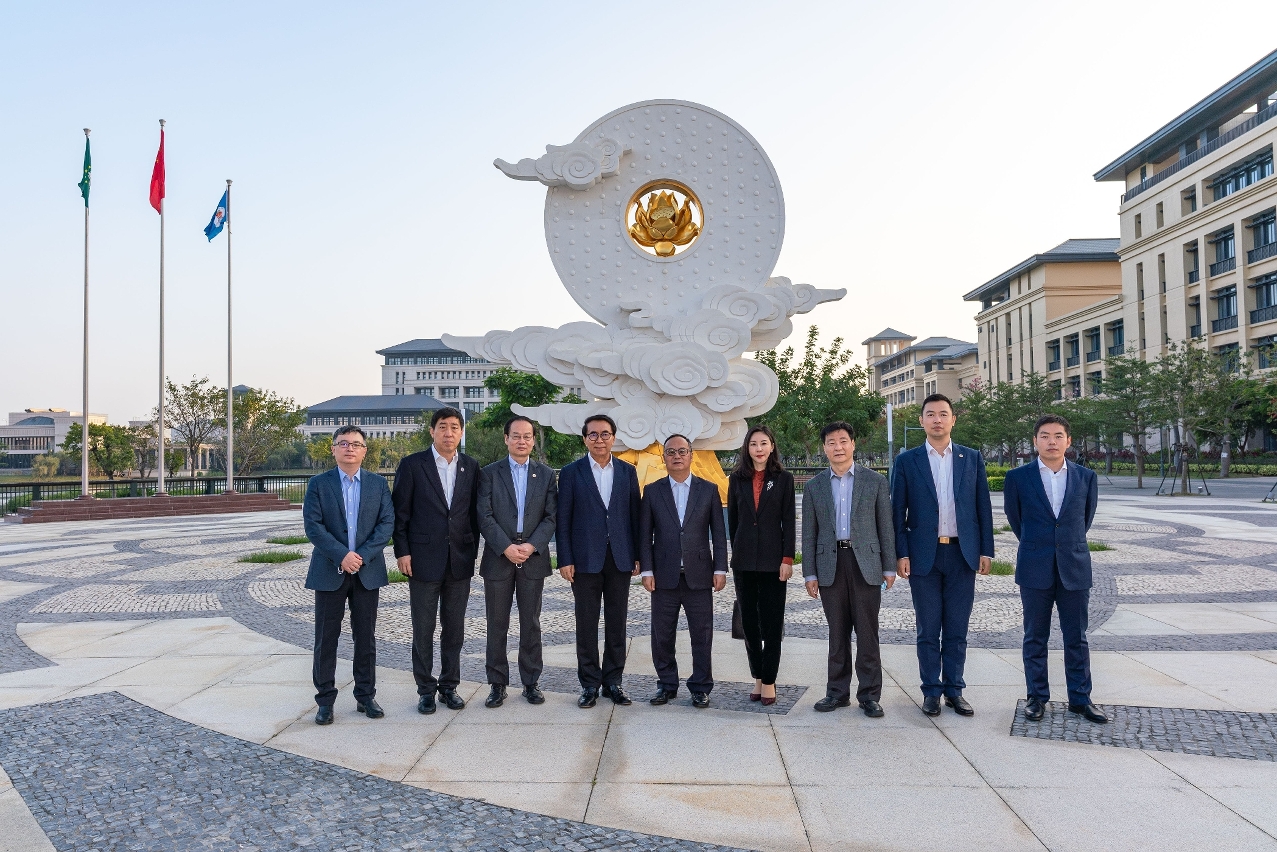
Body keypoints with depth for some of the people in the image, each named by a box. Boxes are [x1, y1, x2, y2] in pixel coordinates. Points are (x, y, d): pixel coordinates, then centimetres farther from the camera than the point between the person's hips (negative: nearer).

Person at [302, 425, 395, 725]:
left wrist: (362, 555, -13)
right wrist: (342, 555, -17)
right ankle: (325, 700, 14)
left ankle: (366, 696, 19)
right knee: (326, 638, 4)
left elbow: (387, 522, -2)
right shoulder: (318, 484, 2)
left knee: (365, 637, 8)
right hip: (329, 571, -1)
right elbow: (313, 525, -7)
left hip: (368, 571, 1)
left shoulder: (378, 484, 6)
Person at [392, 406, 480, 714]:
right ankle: (426, 689, 19)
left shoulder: (471, 467, 6)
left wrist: (473, 551, 4)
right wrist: (402, 552, -7)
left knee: (454, 629, 11)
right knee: (423, 630, 6)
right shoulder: (412, 465, -3)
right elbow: (400, 513, -2)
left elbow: (475, 513, 9)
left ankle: (449, 686, 23)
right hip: (424, 560, -3)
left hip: (460, 561, 3)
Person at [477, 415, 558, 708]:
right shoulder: (489, 473, 3)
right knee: (497, 625, 5)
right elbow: (485, 517, -4)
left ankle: (531, 683, 17)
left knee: (531, 624, 7)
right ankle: (498, 684, 15)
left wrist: (531, 546, -11)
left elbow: (551, 517, 2)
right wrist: (506, 547, -14)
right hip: (498, 559, -1)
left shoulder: (546, 474, 8)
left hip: (533, 559, 1)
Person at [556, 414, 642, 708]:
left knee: (616, 624, 9)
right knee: (586, 625, 5)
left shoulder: (628, 471, 7)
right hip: (585, 560, -2)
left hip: (620, 559, 2)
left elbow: (634, 515, 7)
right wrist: (565, 560, -7)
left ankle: (613, 681, 20)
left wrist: (637, 556, 2)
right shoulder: (571, 472, 0)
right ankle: (589, 684, 16)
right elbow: (563, 519, -2)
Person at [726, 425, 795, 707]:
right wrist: (736, 553, 8)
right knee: (749, 622, 8)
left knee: (772, 623, 1)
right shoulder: (737, 479, 6)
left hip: (772, 560, -2)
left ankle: (769, 681, 10)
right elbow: (732, 519, 10)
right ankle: (758, 678, 19)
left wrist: (787, 559, -8)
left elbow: (788, 522, -2)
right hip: (744, 561, 3)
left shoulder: (783, 479, 1)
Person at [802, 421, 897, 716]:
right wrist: (809, 573, 4)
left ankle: (869, 694, 12)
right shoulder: (814, 487, 8)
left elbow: (886, 526, 4)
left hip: (865, 564, -1)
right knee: (837, 633, 9)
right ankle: (837, 691, 19)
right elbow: (809, 534, 8)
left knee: (867, 633, 2)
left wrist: (889, 567, 0)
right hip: (830, 565, 2)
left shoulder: (875, 481, 4)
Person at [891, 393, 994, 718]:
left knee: (957, 629, 8)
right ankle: (931, 691, 18)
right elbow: (898, 512, 0)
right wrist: (901, 554, -6)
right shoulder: (907, 461, 1)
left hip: (962, 554, 1)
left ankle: (954, 690, 20)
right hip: (924, 555, -1)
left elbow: (983, 506, 7)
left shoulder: (972, 458, 6)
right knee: (928, 630, 7)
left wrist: (986, 551, 1)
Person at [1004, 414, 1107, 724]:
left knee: (1077, 638, 8)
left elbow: (1086, 517, 15)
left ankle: (1080, 698, 19)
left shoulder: (1086, 477, 3)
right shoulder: (1018, 477, -2)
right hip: (1035, 570, -1)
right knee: (1035, 637, 7)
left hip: (1075, 569, 1)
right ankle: (1037, 697, 17)